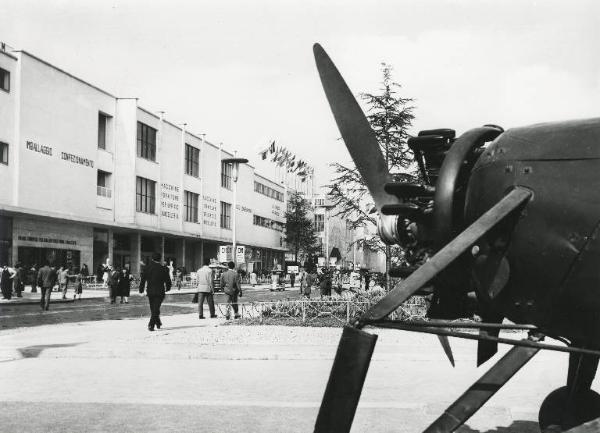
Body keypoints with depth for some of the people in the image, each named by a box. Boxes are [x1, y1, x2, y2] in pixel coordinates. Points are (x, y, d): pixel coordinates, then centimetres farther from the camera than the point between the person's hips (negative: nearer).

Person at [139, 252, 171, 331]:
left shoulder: (146, 267, -1)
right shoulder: (163, 269, -8)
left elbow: (142, 279, 1)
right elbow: (167, 280, -2)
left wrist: (141, 289, 9)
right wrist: (167, 288, 17)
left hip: (150, 291, 3)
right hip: (159, 291, -3)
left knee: (153, 309, 18)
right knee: (156, 309, -2)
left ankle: (158, 323, 30)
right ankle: (151, 325, -14)